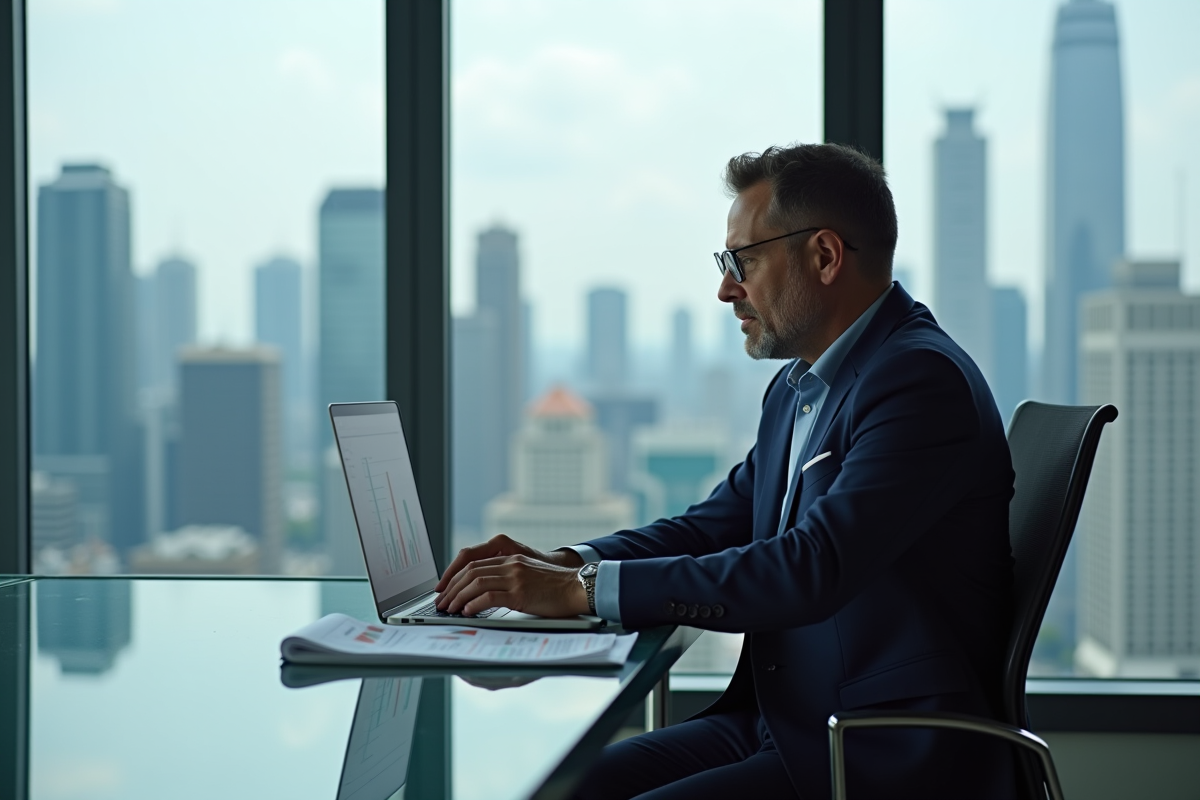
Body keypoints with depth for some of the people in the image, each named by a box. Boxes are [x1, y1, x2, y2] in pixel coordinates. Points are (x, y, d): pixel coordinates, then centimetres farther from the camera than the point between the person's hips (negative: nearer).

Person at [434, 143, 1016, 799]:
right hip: (778, 724, 9)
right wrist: (563, 565, -2)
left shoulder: (922, 380, -17)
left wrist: (586, 590, -23)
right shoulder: (798, 385, 14)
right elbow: (716, 524, 16)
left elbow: (810, 570, -26)